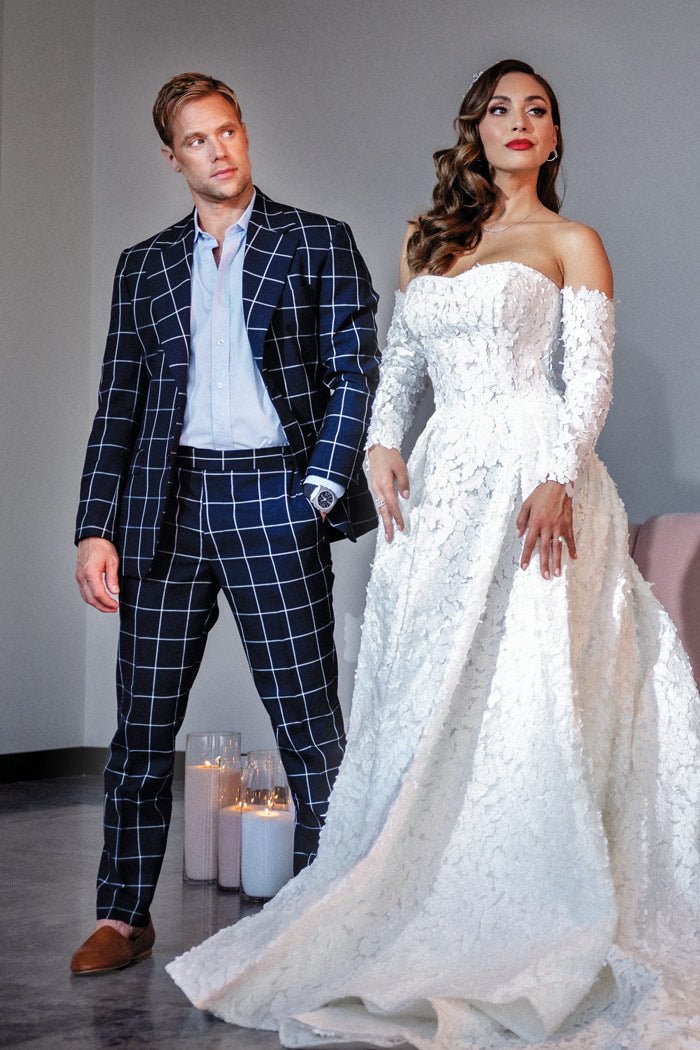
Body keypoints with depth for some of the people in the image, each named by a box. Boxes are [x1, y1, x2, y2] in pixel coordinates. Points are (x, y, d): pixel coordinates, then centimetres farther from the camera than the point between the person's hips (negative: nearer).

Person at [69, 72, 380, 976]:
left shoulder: (317, 244, 7)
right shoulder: (145, 265, 15)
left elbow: (356, 370, 1)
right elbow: (118, 403, 12)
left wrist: (323, 486, -11)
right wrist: (95, 528, 3)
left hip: (274, 501, -3)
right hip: (167, 503, 3)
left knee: (309, 721, -2)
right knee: (143, 722, 7)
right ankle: (123, 916, 18)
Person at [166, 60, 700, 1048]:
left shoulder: (571, 244, 7)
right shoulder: (431, 242, 21)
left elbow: (591, 378, -2)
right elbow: (399, 362, 21)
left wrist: (557, 480, -17)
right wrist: (383, 445, 2)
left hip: (532, 475, -5)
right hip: (443, 483, 5)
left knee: (522, 693, -11)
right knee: (432, 698, 1)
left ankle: (526, 946, -5)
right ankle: (427, 934, 7)